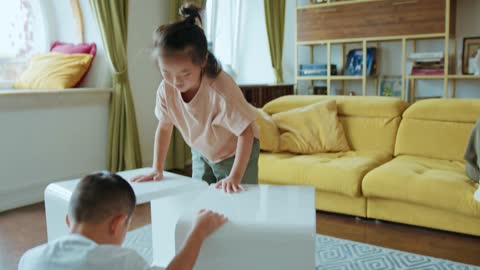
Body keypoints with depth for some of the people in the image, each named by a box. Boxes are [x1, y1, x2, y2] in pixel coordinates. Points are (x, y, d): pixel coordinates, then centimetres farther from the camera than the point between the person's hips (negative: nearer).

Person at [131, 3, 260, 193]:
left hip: (235, 152, -4)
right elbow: (164, 128, -5)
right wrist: (157, 169, -8)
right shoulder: (166, 89, -21)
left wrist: (235, 177, -33)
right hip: (201, 153, 5)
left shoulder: (221, 89, -36)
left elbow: (246, 132, -29)